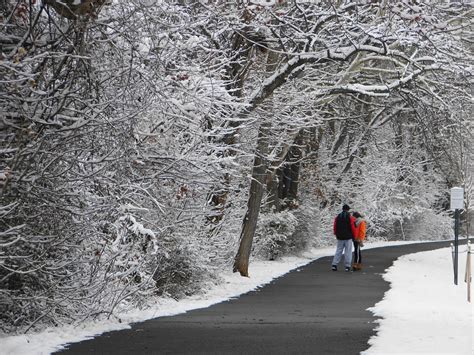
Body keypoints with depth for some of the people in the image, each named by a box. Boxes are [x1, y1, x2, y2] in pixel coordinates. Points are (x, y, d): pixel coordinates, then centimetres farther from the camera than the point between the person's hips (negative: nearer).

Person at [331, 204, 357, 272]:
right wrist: (354, 236, 3)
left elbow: (335, 227, 8)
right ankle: (347, 266, 0)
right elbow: (353, 228, -9)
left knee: (338, 251, 9)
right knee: (348, 252, 2)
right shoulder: (350, 217, -7)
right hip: (348, 237, -4)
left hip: (340, 238, 4)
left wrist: (336, 235, 18)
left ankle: (334, 265, -1)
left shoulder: (337, 217, 5)